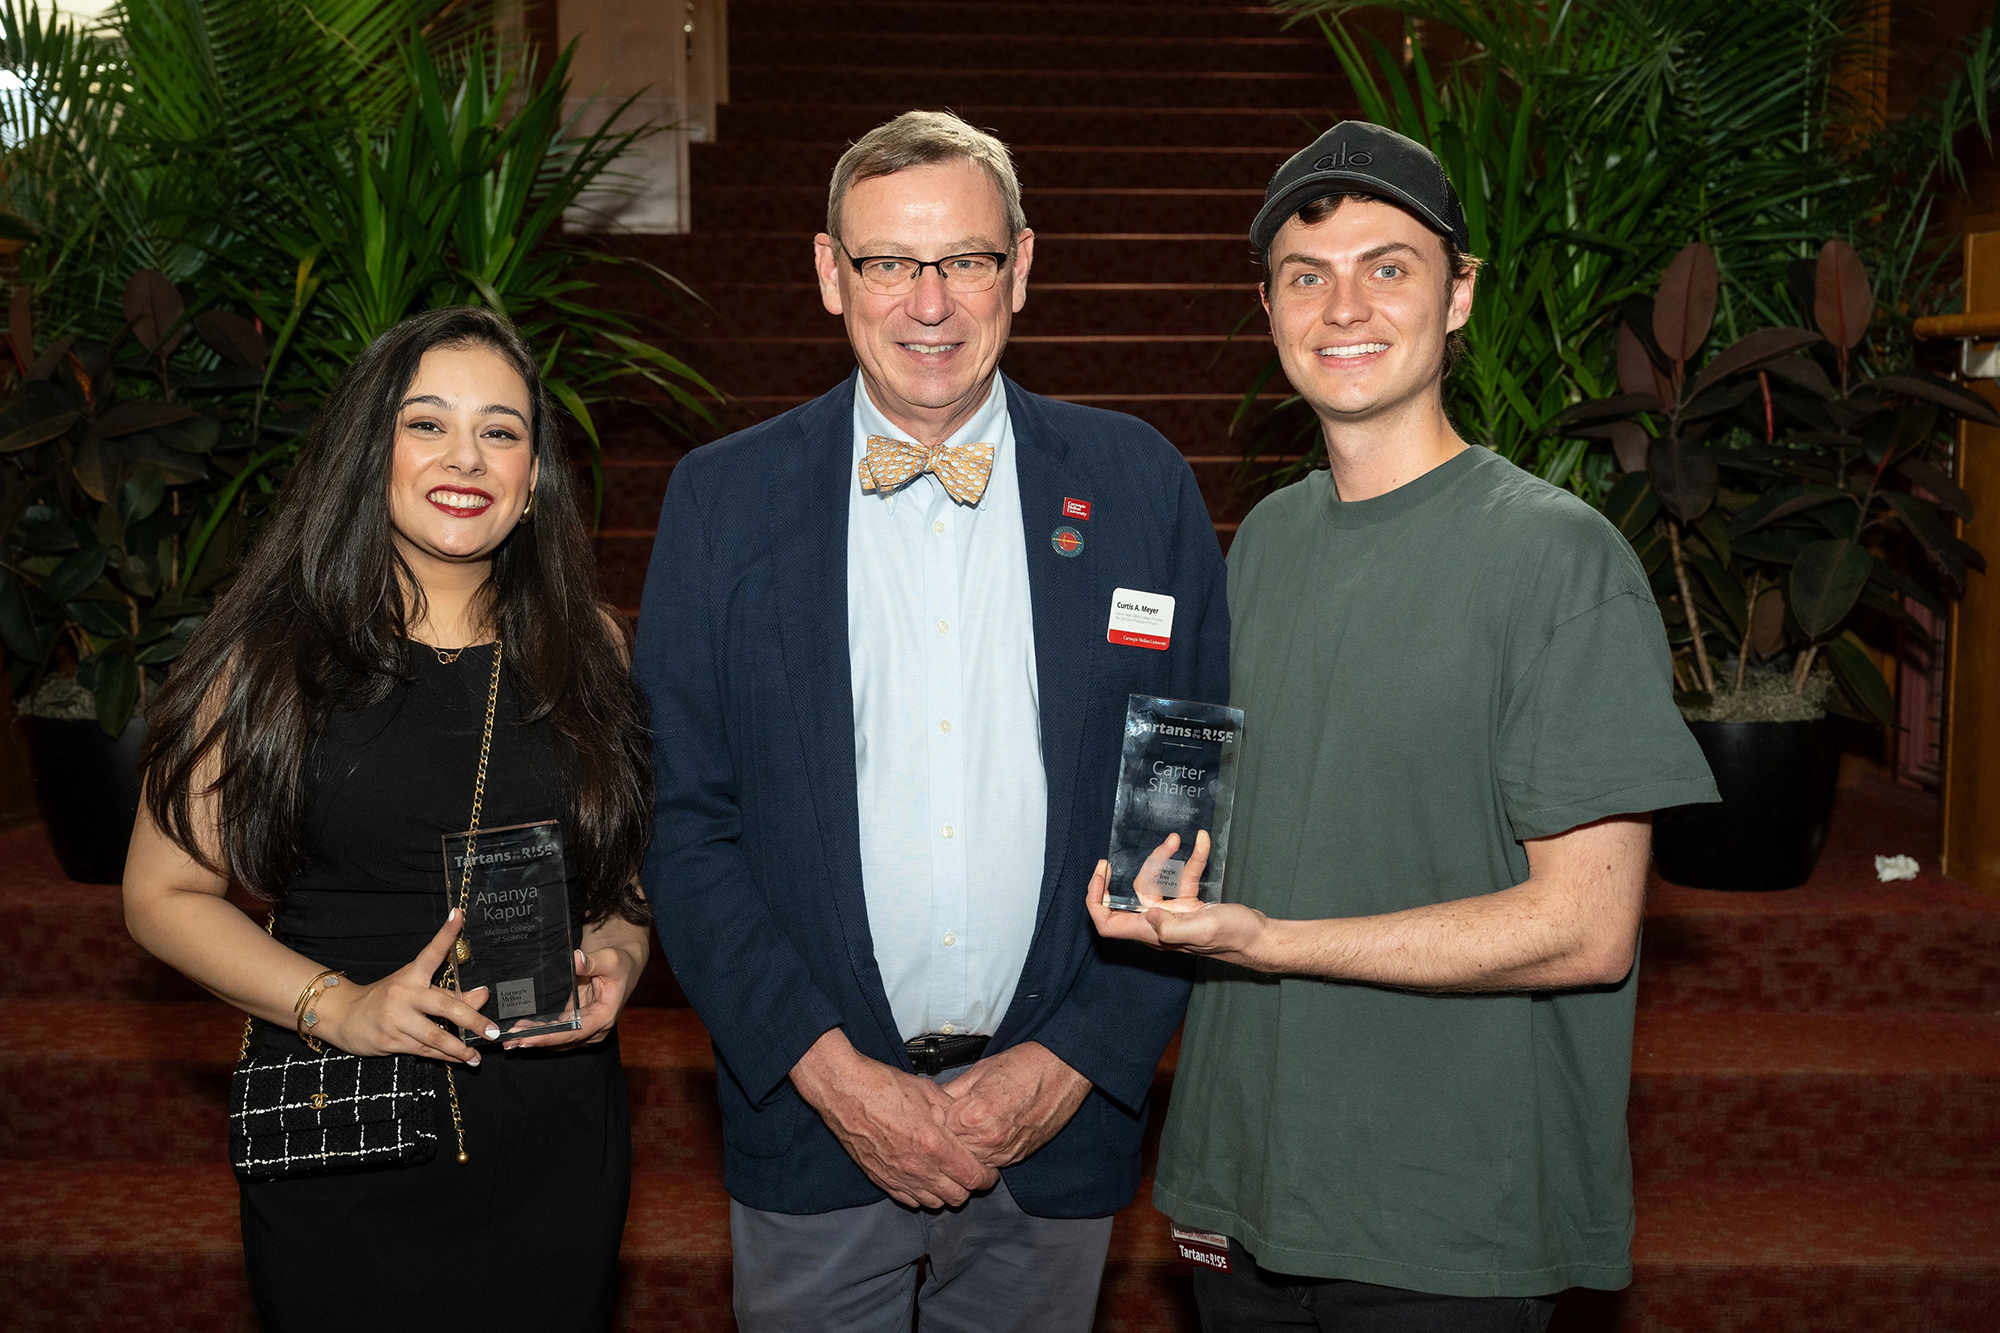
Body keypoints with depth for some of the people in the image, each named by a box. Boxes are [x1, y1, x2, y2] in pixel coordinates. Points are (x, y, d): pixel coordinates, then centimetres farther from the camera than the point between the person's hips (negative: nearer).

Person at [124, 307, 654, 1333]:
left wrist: (620, 956, -7)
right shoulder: (275, 652, -5)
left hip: (550, 1143, 2)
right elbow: (163, 891, -2)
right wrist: (335, 1005, -15)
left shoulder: (584, 647, 3)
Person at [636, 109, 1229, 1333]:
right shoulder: (723, 497, -2)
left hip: (1058, 1114, 1)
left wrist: (1071, 1064, -7)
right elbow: (681, 817, -2)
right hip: (810, 1112, 0)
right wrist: (830, 1072, -10)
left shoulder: (1138, 486, -1)